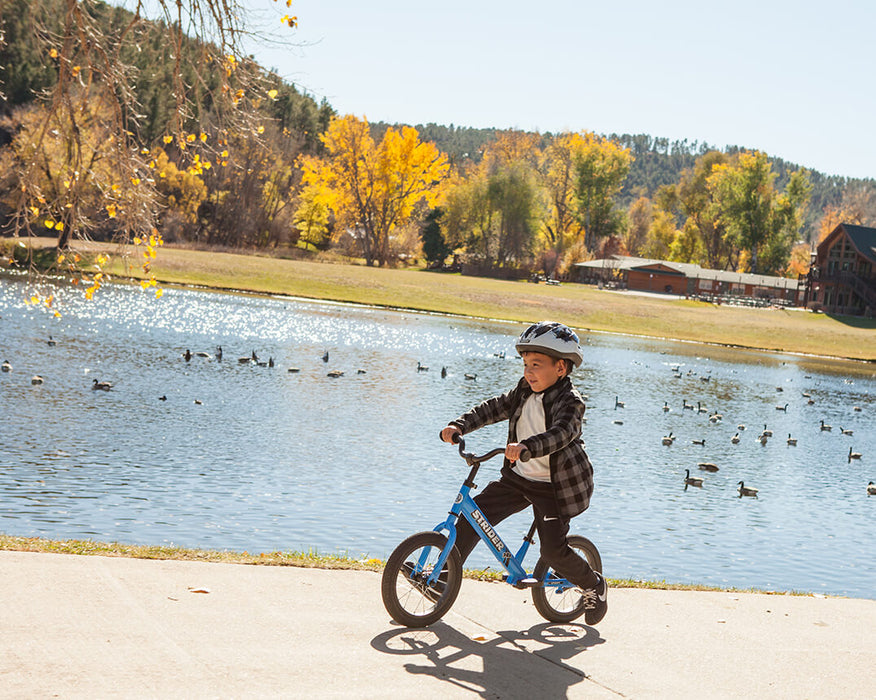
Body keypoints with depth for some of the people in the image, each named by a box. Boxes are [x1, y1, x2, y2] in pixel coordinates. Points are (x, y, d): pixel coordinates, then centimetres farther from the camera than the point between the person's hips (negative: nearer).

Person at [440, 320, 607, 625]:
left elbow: (561, 434, -36)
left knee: (553, 549, -10)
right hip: (518, 477, 7)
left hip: (554, 486, -7)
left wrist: (526, 447, -53)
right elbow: (493, 408, 6)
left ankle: (593, 584, 18)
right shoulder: (524, 391, 4)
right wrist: (459, 426, -9)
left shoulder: (570, 401, -19)